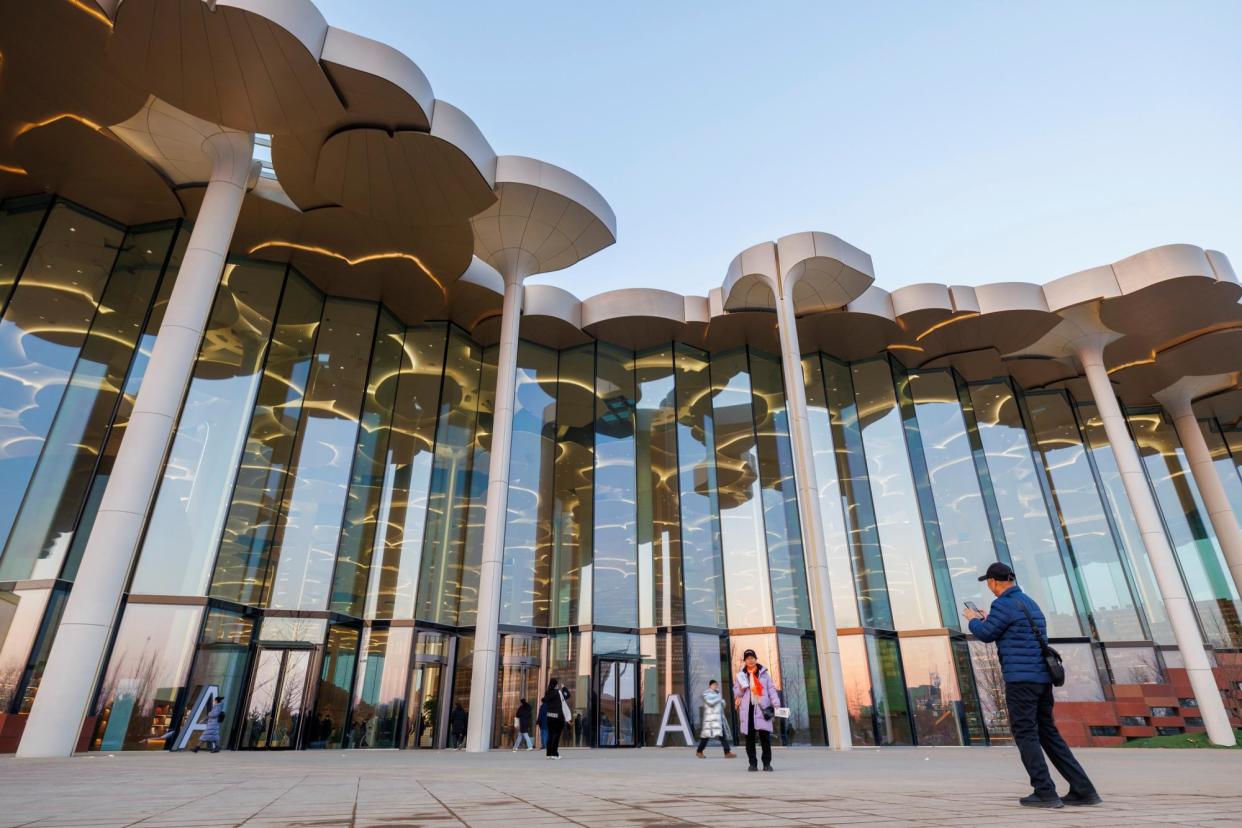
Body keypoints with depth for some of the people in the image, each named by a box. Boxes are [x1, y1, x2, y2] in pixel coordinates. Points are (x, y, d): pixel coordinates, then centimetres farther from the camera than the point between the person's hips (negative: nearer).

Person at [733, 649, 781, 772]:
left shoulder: (764, 673, 10)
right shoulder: (740, 675, 11)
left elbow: (771, 689, 5)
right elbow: (736, 693, 12)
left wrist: (776, 704, -8)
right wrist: (741, 688, -10)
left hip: (762, 708, -1)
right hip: (747, 709, 1)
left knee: (765, 736, -7)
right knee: (750, 737, 2)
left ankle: (767, 763, 4)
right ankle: (753, 763, 11)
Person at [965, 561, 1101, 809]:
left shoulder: (1004, 604, -13)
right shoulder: (1030, 603, 17)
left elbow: (986, 635, -4)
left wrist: (973, 620, 16)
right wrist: (987, 620, 33)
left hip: (1021, 678, -9)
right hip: (1042, 678, 9)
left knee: (1026, 735, -1)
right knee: (1048, 734, 14)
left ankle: (1045, 793, -2)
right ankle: (1083, 790, 12)